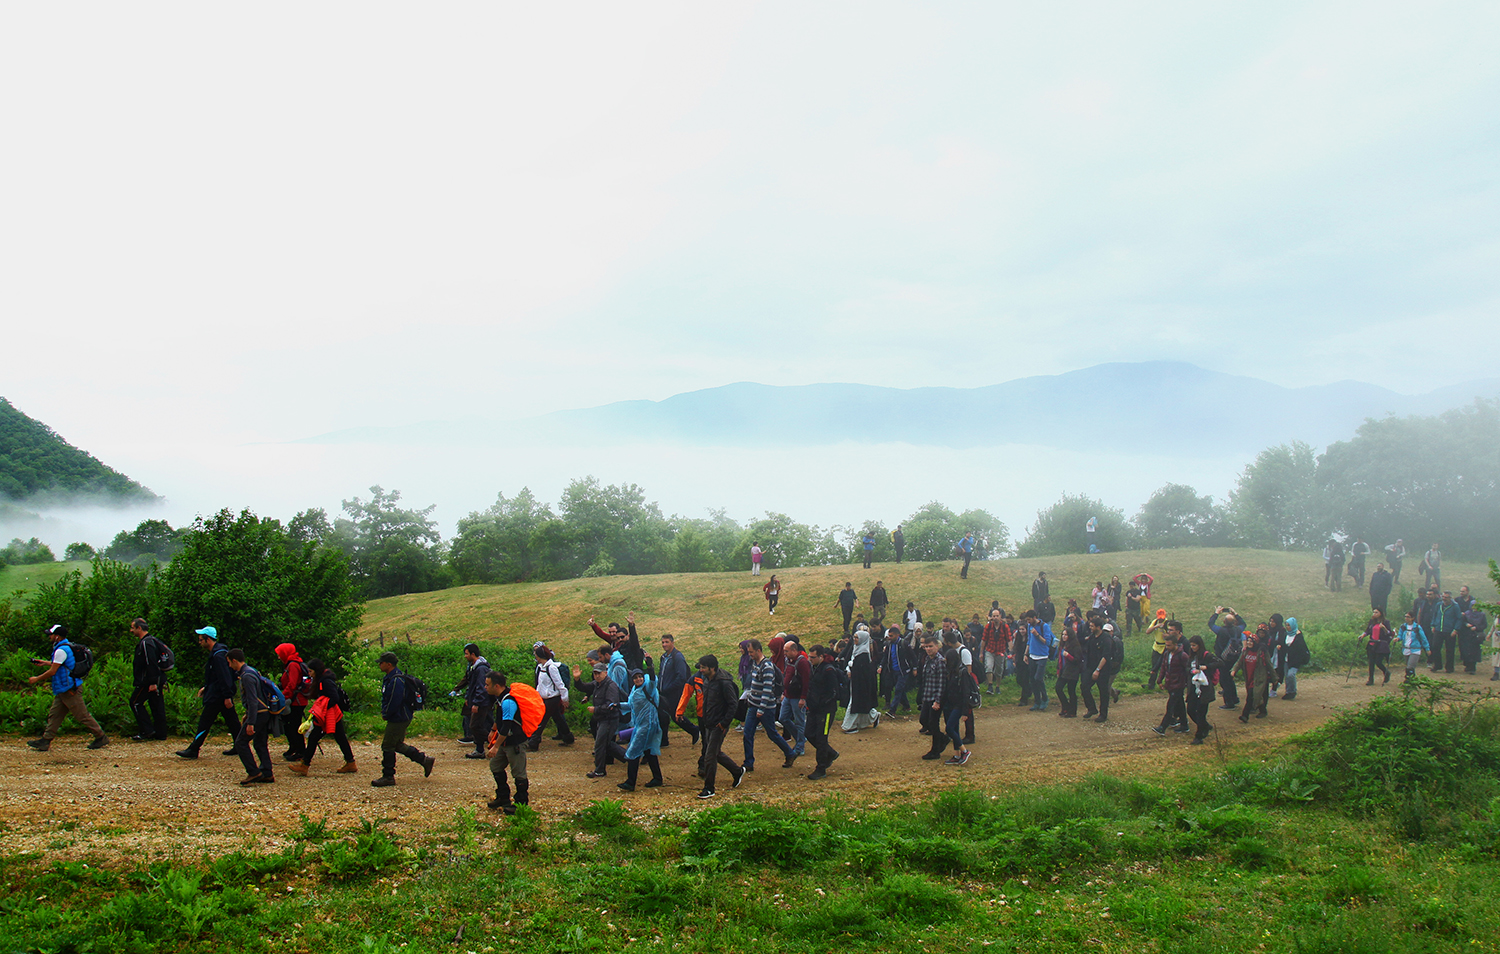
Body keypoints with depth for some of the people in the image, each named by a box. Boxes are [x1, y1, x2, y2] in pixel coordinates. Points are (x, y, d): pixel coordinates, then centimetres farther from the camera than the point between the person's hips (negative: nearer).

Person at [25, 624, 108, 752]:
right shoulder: (67, 647, 13)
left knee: (82, 715, -5)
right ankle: (46, 740, 15)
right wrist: (45, 662, 36)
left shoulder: (61, 650, -18)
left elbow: (52, 671, -17)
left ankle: (101, 737, 0)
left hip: (69, 689, -10)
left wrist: (36, 679, -4)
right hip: (64, 690, 10)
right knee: (54, 714, 11)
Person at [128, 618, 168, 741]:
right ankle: (160, 732, 13)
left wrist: (152, 682, -25)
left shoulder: (146, 643, -17)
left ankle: (146, 730, -2)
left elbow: (151, 664, -24)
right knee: (156, 705, 10)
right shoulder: (151, 640, 16)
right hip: (157, 680, 10)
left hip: (148, 682, -10)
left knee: (135, 702, 0)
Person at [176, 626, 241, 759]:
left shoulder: (218, 655, -19)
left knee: (204, 723, -4)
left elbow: (225, 677, -23)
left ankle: (193, 750, 2)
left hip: (216, 697, -10)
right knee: (231, 720, 11)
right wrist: (205, 687, 25)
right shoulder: (215, 653, 14)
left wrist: (227, 696, -24)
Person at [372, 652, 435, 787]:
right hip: (400, 718, 10)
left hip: (398, 719, -10)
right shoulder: (390, 678, 11)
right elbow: (387, 698, 21)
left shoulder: (396, 681, -24)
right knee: (398, 745, 17)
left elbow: (394, 702, -25)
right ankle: (425, 760, 22)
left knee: (388, 746, -2)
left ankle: (388, 777, 6)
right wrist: (385, 712, 9)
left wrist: (385, 714, -11)